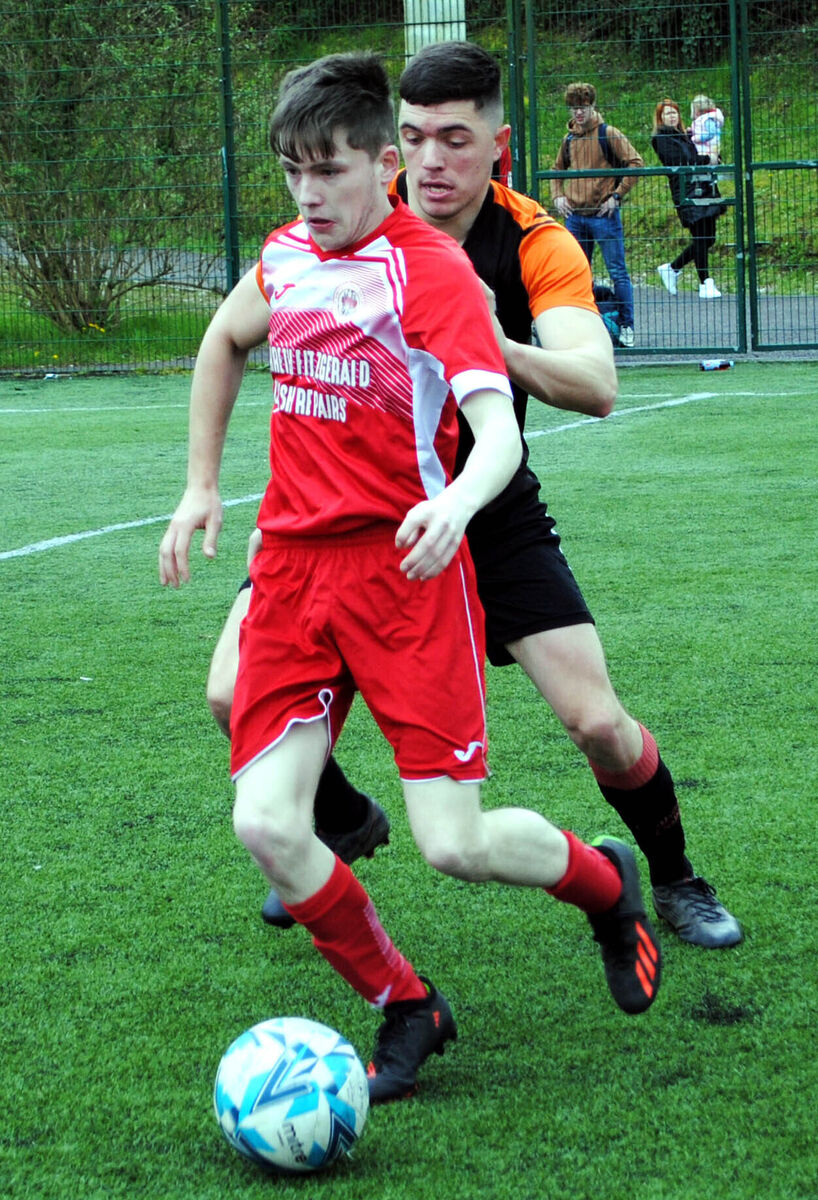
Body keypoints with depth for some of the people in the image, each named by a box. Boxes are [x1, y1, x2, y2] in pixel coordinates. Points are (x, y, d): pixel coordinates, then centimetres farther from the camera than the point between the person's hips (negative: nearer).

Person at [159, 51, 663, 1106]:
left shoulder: (429, 267, -11)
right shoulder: (288, 256, 9)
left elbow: (498, 430, -23)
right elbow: (225, 341, 31)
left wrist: (458, 501, -44)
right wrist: (199, 488, 26)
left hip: (405, 567, -5)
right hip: (291, 564, 6)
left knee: (454, 844, -9)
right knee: (266, 825, -10)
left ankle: (605, 883, 25)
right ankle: (404, 1009, 12)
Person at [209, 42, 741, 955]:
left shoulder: (537, 247, -15)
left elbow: (596, 387, -30)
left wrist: (497, 347, -47)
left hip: (488, 509, -1)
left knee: (597, 720, -11)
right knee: (237, 694, -12)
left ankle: (674, 881, 19)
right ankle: (344, 822, 20)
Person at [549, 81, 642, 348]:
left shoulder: (608, 134, -4)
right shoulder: (570, 139, 11)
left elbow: (635, 162, -8)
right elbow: (557, 169, 27)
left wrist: (617, 195, -11)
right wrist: (557, 195, 11)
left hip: (604, 214, -5)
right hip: (575, 216, 5)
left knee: (618, 273, -4)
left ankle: (627, 326, 1)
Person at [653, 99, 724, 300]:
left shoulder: (685, 136, 23)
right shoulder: (662, 138, -1)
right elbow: (678, 161, -13)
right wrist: (707, 160, -10)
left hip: (702, 190, 8)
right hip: (685, 192, -8)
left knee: (708, 238, 7)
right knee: (701, 237, -11)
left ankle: (672, 268, 23)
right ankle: (705, 284, -5)